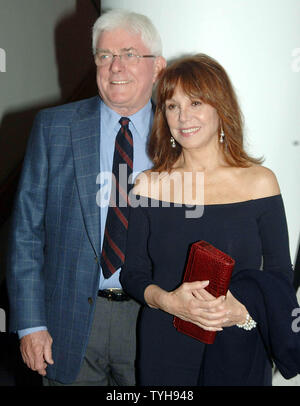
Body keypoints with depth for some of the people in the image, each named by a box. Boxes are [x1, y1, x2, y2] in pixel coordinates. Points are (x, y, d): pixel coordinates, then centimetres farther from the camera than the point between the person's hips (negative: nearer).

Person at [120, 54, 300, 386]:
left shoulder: (259, 181, -5)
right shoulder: (148, 184, -2)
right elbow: (132, 273, 1)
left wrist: (243, 310, -18)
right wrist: (166, 300, -17)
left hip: (239, 351, 0)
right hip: (163, 349, 1)